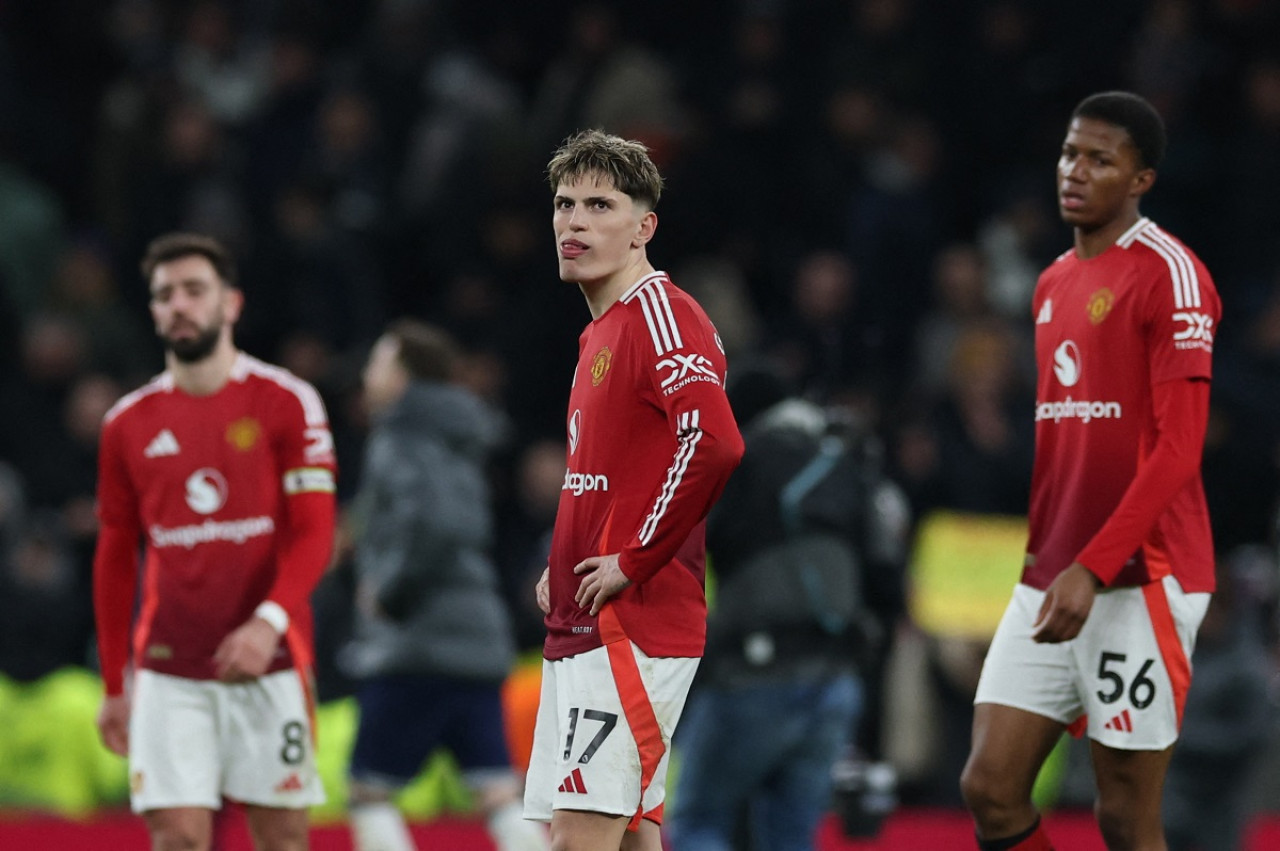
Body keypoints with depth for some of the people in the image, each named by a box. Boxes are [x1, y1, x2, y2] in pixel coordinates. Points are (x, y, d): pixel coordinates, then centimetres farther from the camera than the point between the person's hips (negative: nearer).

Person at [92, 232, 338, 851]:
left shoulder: (286, 403, 0)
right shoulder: (128, 423, 9)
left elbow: (314, 534, -6)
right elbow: (115, 560, 16)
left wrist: (269, 621, -23)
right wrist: (113, 685, 14)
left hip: (268, 660, -2)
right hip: (168, 671, 2)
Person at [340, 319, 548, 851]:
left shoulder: (405, 442, -7)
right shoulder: (457, 444, 20)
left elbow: (438, 523, -24)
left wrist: (390, 594, -13)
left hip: (416, 647, -8)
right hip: (481, 642, 8)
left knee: (369, 790, 1)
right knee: (499, 793, 1)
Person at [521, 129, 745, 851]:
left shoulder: (661, 313, -12)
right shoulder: (602, 332, 20)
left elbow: (714, 441, -27)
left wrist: (635, 561, -20)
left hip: (630, 628, -10)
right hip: (584, 629, 10)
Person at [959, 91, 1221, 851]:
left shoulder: (1167, 274, -9)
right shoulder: (1054, 284, 17)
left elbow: (1178, 447, -16)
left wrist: (1092, 568, -21)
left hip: (1138, 581, -8)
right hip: (1049, 583, 8)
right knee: (991, 788, 0)